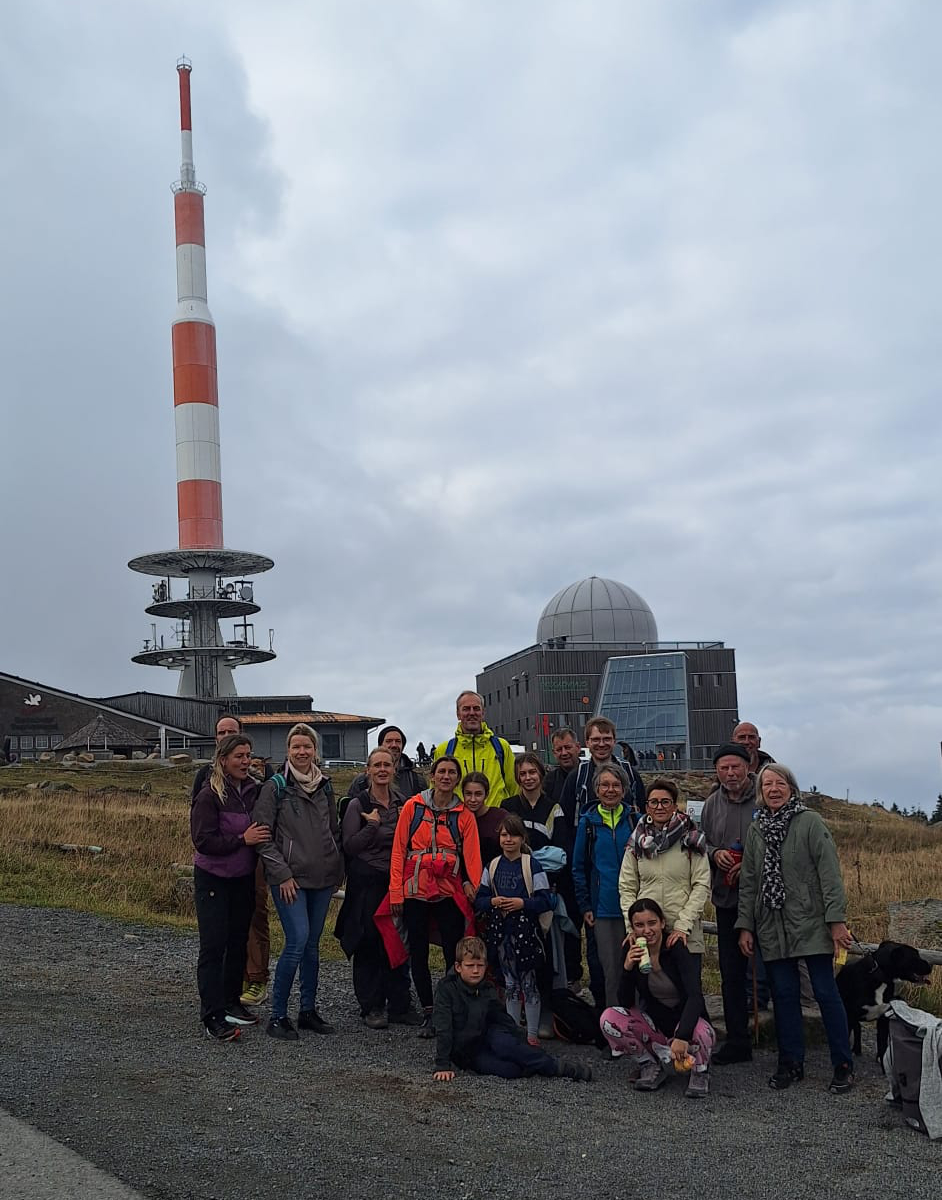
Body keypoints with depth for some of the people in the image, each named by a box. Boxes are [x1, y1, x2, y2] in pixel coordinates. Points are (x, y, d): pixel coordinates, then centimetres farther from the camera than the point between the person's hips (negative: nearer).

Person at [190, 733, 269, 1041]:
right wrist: (242, 839, -22)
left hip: (243, 879, 6)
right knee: (214, 945, -6)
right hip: (213, 879, -6)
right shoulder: (210, 795, -16)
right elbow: (203, 840, -19)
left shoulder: (254, 790, 1)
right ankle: (213, 1016, -5)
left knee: (238, 941, 13)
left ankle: (231, 1002, 26)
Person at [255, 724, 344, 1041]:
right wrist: (282, 873, -12)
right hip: (289, 878, -5)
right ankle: (278, 1016, -4)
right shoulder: (275, 787, -5)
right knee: (298, 940, -14)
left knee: (313, 944, 9)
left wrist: (339, 869, 13)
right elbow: (264, 836, -7)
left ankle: (308, 1010, 20)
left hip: (323, 877, 5)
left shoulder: (325, 787, 11)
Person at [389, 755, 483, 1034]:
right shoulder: (413, 807, 1)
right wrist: (396, 893, -3)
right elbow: (398, 850, 1)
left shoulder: (464, 815, 4)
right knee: (418, 953, 6)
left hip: (450, 893, 0)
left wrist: (472, 886, -14)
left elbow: (472, 855, 0)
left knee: (454, 955, -1)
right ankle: (428, 1012, 18)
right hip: (416, 891, 0)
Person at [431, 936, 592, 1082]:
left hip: (485, 1039, 4)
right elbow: (443, 1030, -18)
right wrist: (443, 1066, -24)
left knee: (503, 1043, -34)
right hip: (464, 1053, -4)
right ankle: (555, 1067, -22)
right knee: (509, 1070, -32)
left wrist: (525, 1044, 3)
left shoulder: (487, 990, 1)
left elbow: (503, 1019, 10)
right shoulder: (447, 990, -15)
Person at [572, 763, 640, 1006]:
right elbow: (579, 867, 6)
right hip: (604, 908, 0)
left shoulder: (635, 818, 3)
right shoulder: (588, 822, 3)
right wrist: (585, 906, 1)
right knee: (611, 968, 2)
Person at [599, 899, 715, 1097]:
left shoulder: (678, 948, -19)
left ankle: (699, 1072, -3)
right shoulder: (633, 952, -6)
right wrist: (627, 968, -26)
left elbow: (695, 997, -31)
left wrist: (682, 1035, -44)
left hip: (686, 1019, -4)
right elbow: (625, 1003, -9)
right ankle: (651, 1067, 0)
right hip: (655, 1022, 4)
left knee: (699, 1033, -39)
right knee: (609, 1018, -21)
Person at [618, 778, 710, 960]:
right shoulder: (637, 842, 8)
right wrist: (632, 928, -4)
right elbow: (626, 888, 8)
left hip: (685, 936, -2)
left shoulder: (691, 840, 1)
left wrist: (683, 925, -11)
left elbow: (702, 886, -3)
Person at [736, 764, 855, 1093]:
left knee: (825, 992, -2)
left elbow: (830, 873, -9)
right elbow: (748, 882, 12)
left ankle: (843, 1065, 8)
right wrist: (745, 926, 8)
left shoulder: (810, 822, -5)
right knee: (784, 994, 7)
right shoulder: (755, 830, 10)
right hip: (772, 927, 4)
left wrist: (837, 920, -14)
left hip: (811, 924, -4)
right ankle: (791, 1062, 17)